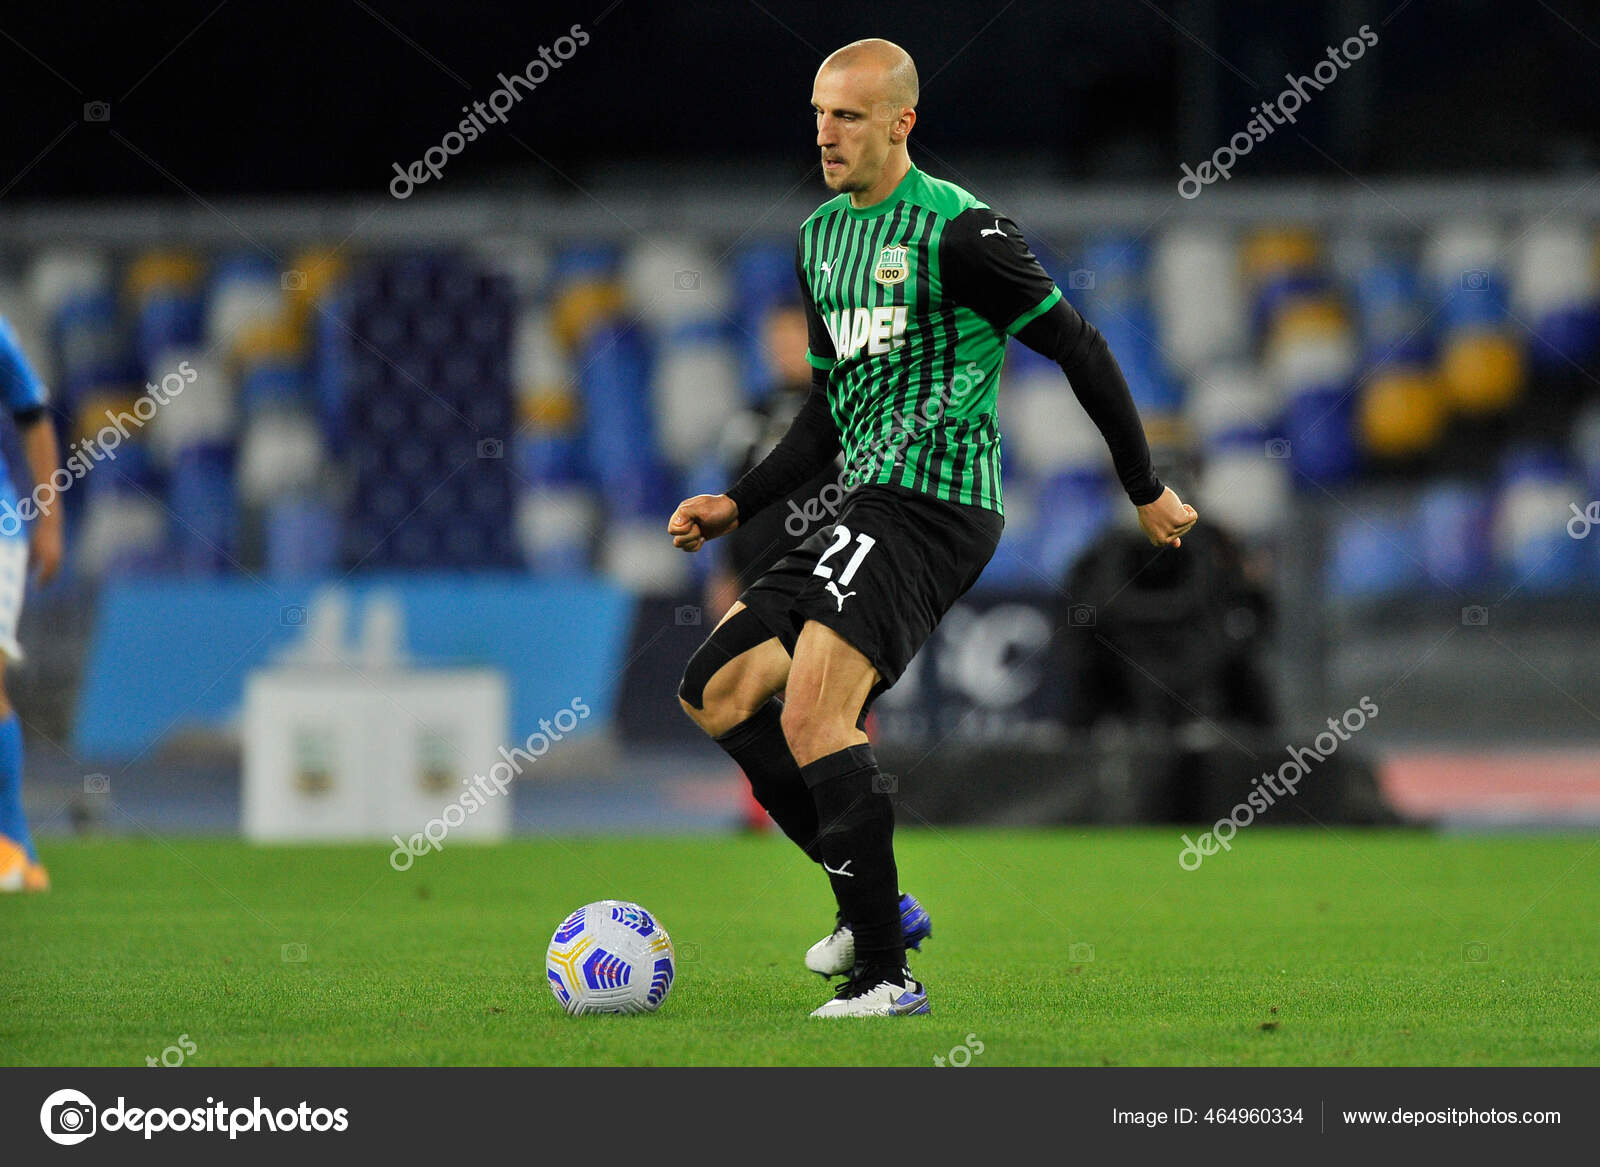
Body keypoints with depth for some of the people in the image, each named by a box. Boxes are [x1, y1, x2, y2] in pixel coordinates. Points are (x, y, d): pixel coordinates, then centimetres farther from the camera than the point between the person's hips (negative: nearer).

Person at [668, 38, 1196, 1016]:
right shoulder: (819, 236, 17)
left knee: (811, 717, -21)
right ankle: (871, 901, 9)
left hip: (933, 501, -9)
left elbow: (1079, 349, -5)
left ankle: (883, 974, -18)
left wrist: (1146, 490, 0)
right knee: (717, 692, 6)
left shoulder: (956, 230, -9)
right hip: (871, 512, 9)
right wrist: (737, 506, 17)